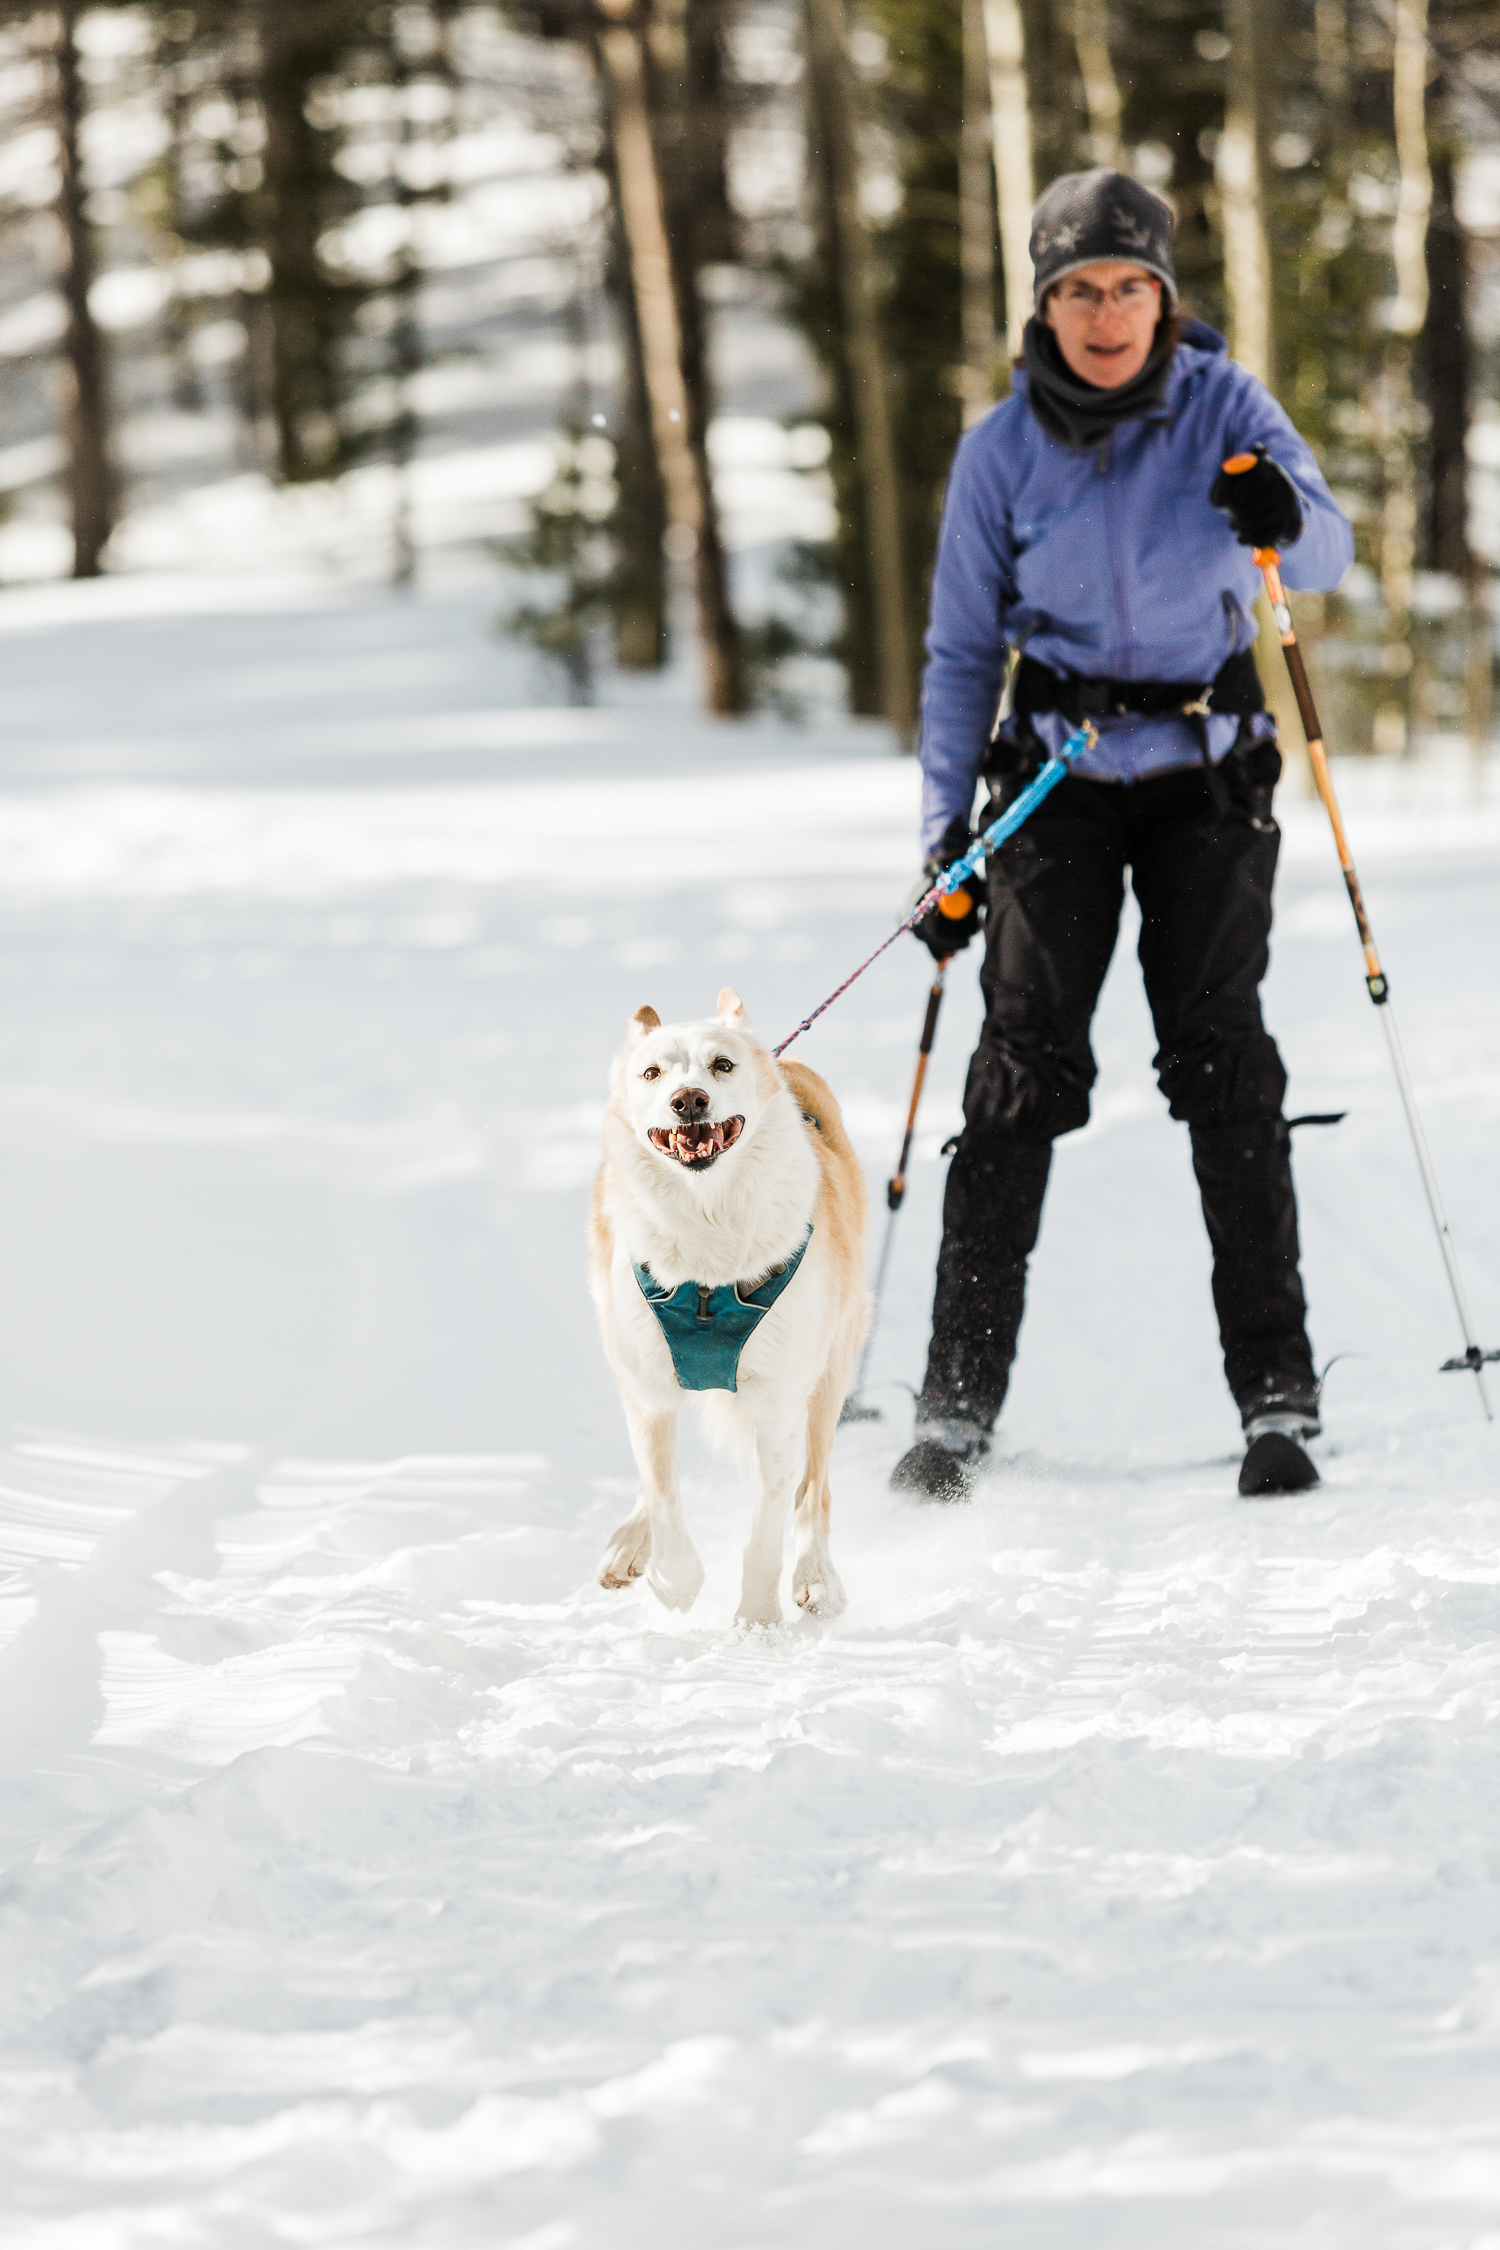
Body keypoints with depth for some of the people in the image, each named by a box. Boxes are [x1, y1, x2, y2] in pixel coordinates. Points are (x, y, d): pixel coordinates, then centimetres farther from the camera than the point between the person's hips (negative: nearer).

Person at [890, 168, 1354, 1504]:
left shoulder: (1223, 405, -3)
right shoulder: (1004, 450, -1)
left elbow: (1328, 555, -15)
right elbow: (964, 652, 5)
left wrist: (1287, 522, -39)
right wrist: (943, 831, -1)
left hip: (1210, 771, -1)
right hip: (1058, 777, 1)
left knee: (1222, 1053, -10)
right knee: (1026, 1059, -9)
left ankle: (1277, 1394, -6)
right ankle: (961, 1399, -6)